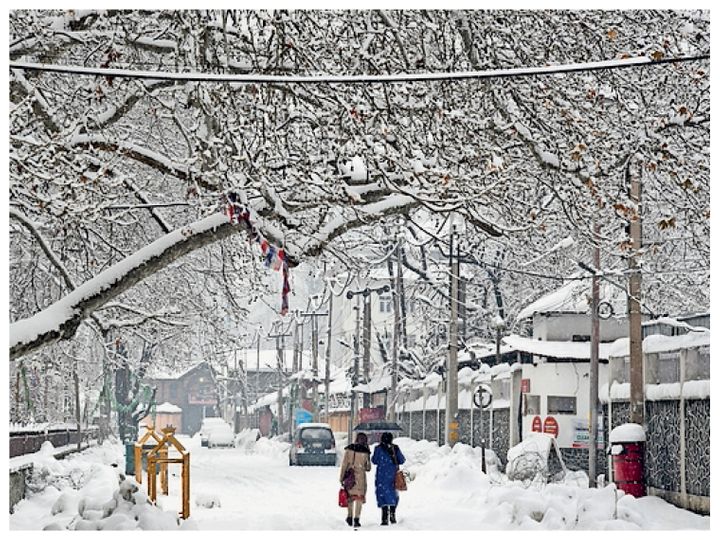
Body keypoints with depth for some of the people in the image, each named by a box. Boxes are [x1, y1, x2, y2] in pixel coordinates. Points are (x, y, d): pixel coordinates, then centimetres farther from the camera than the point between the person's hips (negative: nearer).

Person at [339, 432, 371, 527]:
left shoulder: (349, 449, -2)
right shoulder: (365, 451, -5)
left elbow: (344, 464, -3)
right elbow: (368, 467, 1)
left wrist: (341, 477, 2)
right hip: (360, 476, -2)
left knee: (350, 496, 18)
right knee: (359, 499, 5)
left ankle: (350, 517, 19)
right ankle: (356, 519, 0)